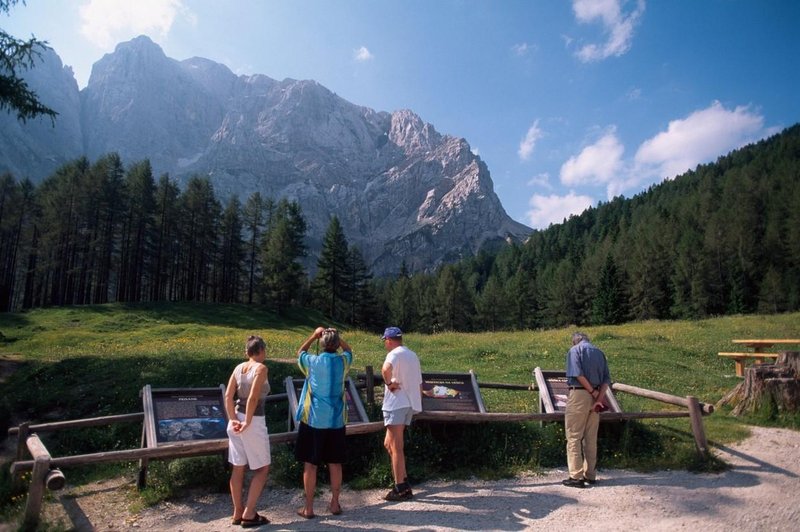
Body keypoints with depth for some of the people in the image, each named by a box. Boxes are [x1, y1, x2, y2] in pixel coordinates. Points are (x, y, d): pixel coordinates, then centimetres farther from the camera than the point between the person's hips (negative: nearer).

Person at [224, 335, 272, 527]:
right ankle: (249, 514, 10)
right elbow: (253, 398, -21)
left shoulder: (238, 367, 6)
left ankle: (238, 513, 25)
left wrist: (232, 419, -2)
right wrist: (248, 422, -13)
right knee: (262, 468, 8)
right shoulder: (261, 368, -14)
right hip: (254, 422, -7)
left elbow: (228, 396, 1)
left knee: (238, 468, 14)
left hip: (237, 420, 7)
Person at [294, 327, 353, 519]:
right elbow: (348, 350, 20)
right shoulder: (343, 361, -5)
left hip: (313, 420, -2)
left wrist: (314, 335, 15)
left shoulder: (313, 362, -9)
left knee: (310, 464, 7)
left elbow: (300, 352, 14)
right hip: (336, 421, 2)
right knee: (335, 463, 12)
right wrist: (336, 336, 12)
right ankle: (335, 504, 22)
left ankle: (308, 508, 14)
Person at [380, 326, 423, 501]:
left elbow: (385, 369, -35)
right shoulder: (413, 355, 17)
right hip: (410, 404, 9)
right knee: (389, 444, 17)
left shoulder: (395, 354, -10)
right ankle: (403, 482, 20)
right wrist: (418, 404, 26)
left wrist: (389, 383, -19)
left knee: (396, 448, -1)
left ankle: (401, 489, 4)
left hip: (396, 404, -9)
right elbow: (419, 383, 20)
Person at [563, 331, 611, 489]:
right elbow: (606, 379, 5)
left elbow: (578, 374, -17)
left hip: (579, 394, -6)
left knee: (574, 437, -1)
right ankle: (590, 475, 20)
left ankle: (576, 477, -2)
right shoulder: (599, 352, 15)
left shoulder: (574, 350, -2)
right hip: (595, 397, 6)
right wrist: (598, 398, -4)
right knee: (591, 438, 13)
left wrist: (592, 392, -10)